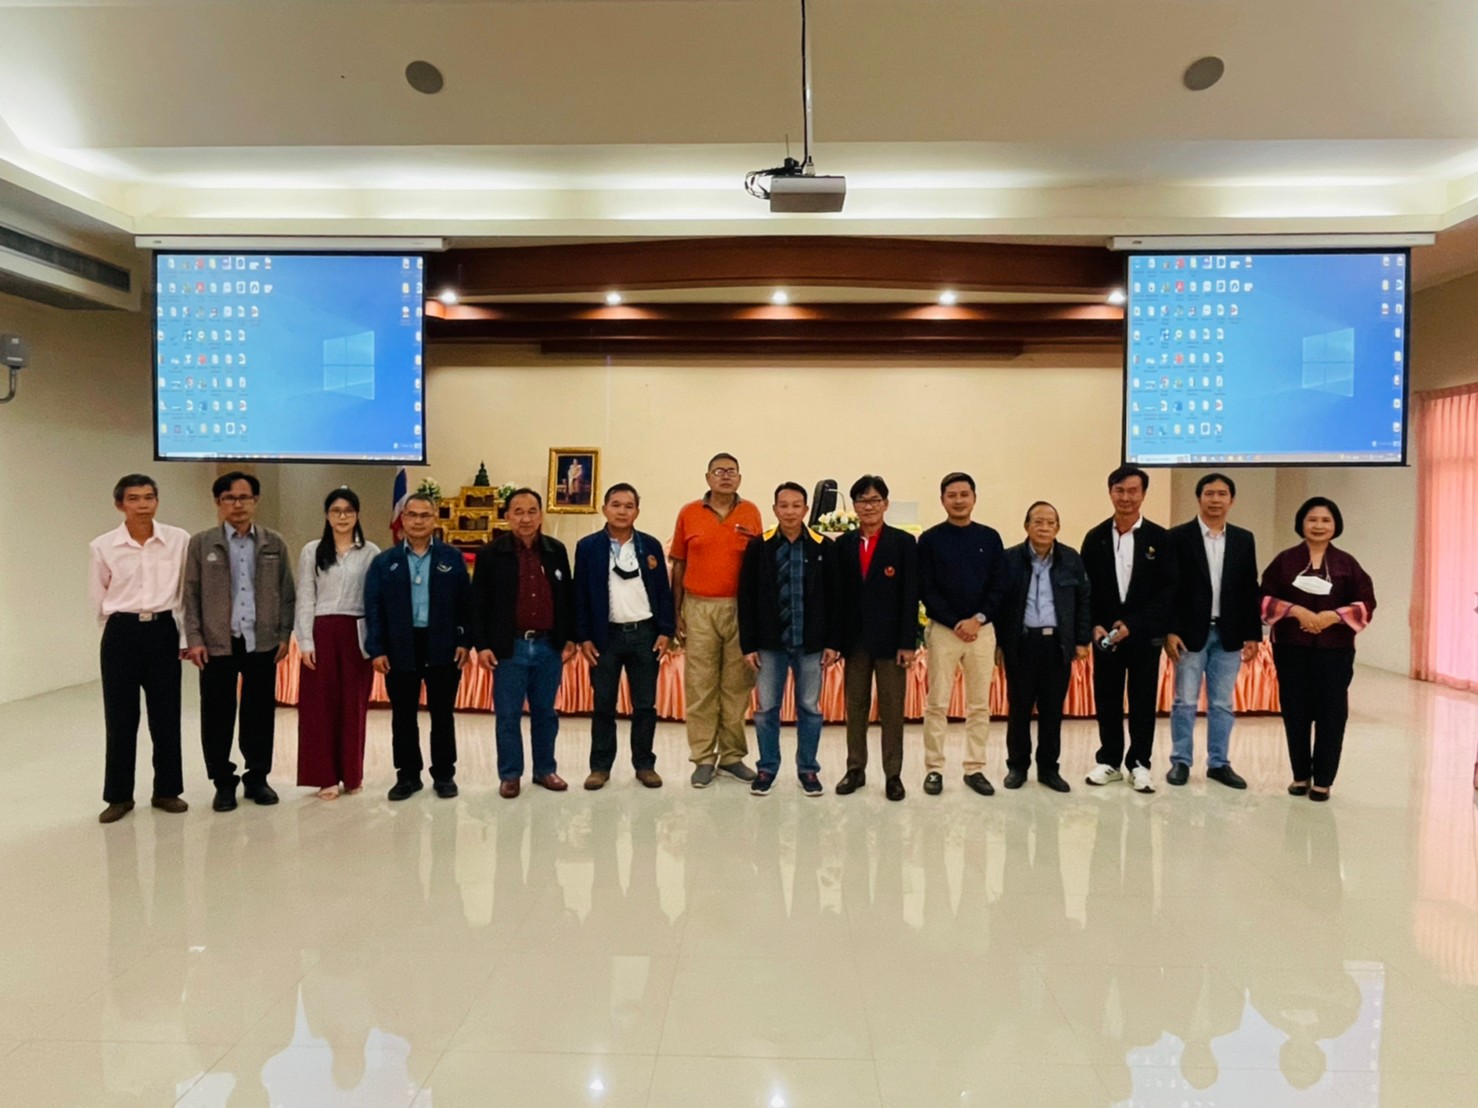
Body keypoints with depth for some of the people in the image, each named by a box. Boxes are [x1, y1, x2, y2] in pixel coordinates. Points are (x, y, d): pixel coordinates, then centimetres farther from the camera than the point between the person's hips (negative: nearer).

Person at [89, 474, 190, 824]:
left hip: (163, 631, 0)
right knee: (120, 718, 5)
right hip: (121, 635, 0)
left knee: (166, 715, 7)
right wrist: (121, 628, 10)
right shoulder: (102, 546, -3)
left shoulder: (179, 540, -3)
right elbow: (99, 599, 9)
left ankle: (166, 790, 20)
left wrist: (185, 636, 3)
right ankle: (119, 796, 19)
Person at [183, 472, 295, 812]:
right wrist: (194, 639, -5)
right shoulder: (201, 543, 3)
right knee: (217, 715, 5)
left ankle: (257, 778, 22)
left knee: (260, 713, 8)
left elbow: (287, 593, 6)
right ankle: (223, 782, 19)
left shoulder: (275, 543, 6)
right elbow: (191, 595, 2)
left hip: (263, 642, 1)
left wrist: (284, 635, 0)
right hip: (217, 643, -1)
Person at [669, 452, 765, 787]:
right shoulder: (688, 513, 4)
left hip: (740, 608, 1)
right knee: (700, 686, 2)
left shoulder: (750, 512, 6)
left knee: (737, 685, 6)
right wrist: (676, 612, 4)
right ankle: (703, 758, 10)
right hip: (699, 608, -1)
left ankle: (732, 755, 18)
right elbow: (678, 565, 7)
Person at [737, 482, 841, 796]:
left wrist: (832, 642, -2)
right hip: (770, 643, 0)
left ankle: (808, 769, 23)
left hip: (810, 644, 0)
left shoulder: (824, 547, 0)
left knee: (809, 709, 9)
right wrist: (748, 645, -4)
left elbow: (833, 599, 2)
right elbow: (746, 598, -1)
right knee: (766, 709, 8)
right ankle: (766, 768, 22)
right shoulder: (758, 546, -2)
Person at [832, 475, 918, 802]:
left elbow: (910, 596, -6)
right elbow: (838, 594, 5)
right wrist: (835, 639, 0)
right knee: (855, 707, 11)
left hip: (890, 638, -3)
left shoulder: (904, 542, -2)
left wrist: (908, 642, -11)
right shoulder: (844, 544, 7)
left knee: (892, 709, 5)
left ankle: (893, 774, 16)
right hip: (855, 639, 3)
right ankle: (855, 769, 22)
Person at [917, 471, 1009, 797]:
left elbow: (999, 586, 3)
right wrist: (954, 623, -12)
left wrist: (978, 619, -10)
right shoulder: (930, 539, -1)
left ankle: (975, 769, 17)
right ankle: (934, 769, 10)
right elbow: (926, 589, -4)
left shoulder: (990, 538, 6)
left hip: (982, 629, 2)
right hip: (943, 630, -2)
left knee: (979, 705, 7)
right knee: (937, 704, 1)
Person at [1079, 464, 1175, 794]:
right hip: (1105, 633, 2)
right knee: (1106, 700, 7)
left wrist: (1133, 624, -14)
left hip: (1144, 634, -1)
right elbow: (1085, 588, 4)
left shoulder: (1160, 538, -1)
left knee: (1143, 702, 6)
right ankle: (1109, 760, 20)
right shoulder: (1095, 538, 4)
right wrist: (1094, 626, -9)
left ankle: (1139, 763, 18)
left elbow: (1168, 590, -5)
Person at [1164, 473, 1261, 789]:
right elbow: (1169, 587, -6)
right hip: (1191, 632, -3)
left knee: (1222, 704, 10)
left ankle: (1219, 763, 20)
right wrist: (1170, 631, -12)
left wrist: (1253, 634, 4)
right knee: (1185, 702, 4)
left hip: (1228, 635, 3)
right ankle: (1180, 761, 15)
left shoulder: (1244, 539, 8)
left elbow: (1250, 590, 8)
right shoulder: (1179, 536, -4)